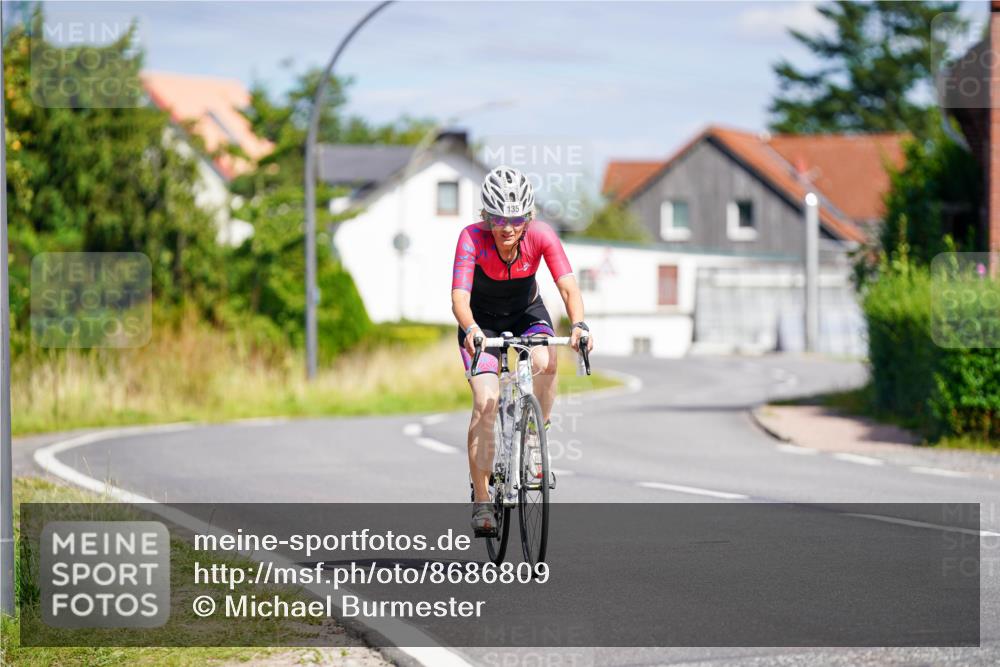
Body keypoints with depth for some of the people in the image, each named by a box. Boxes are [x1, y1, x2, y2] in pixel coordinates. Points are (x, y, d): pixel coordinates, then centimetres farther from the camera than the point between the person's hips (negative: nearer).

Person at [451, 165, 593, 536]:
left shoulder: (541, 236, -25)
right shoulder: (472, 239, -29)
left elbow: (568, 287, -31)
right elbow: (459, 298, -37)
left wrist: (578, 324, -50)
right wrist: (470, 330, -58)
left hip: (527, 314, 1)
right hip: (482, 320, -1)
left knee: (545, 363, -31)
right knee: (485, 403, -18)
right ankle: (481, 500, -10)